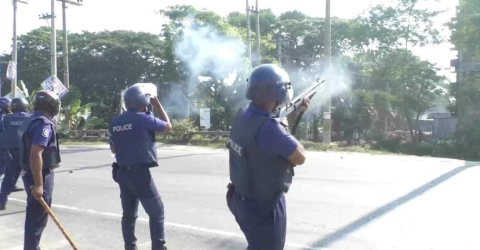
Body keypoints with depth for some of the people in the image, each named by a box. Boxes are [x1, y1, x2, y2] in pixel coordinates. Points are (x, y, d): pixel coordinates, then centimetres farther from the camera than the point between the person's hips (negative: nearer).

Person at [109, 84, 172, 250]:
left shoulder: (115, 122, 7)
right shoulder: (143, 118, -12)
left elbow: (113, 149, 16)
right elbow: (168, 126, 3)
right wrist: (157, 104, 9)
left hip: (121, 172, 7)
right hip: (139, 172, -7)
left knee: (129, 214, 14)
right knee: (157, 212, 4)